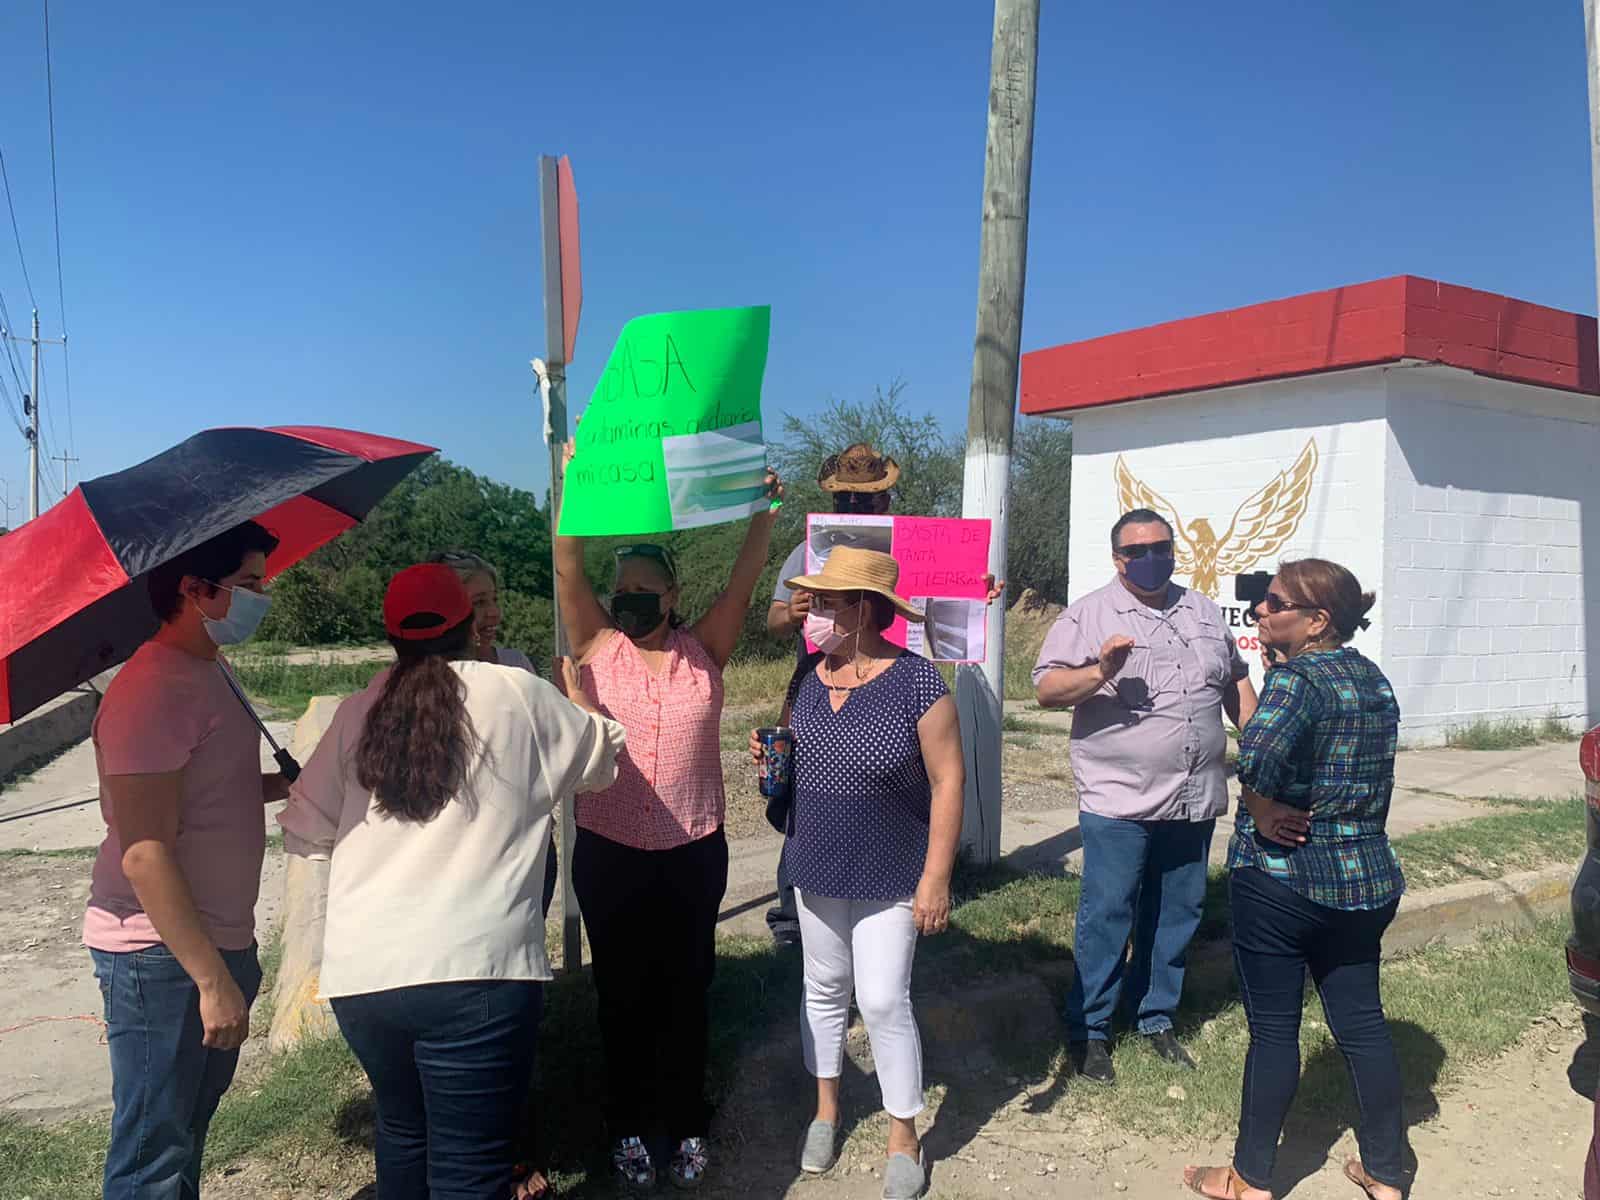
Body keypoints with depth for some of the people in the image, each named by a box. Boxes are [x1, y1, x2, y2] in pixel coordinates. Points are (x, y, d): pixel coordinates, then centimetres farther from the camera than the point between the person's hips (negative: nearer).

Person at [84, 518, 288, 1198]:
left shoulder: (209, 671, 10)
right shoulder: (152, 689, -21)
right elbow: (145, 854, -25)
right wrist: (213, 980, -24)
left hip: (219, 943, 9)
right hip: (163, 957, -9)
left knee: (188, 1130, 23)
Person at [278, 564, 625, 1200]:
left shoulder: (358, 711, 7)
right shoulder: (517, 694, -2)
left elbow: (305, 833, 10)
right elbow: (604, 754, 13)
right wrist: (578, 705, 33)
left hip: (360, 970, 5)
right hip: (475, 970, -4)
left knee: (402, 1129, 26)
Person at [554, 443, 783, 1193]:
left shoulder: (704, 653, -1)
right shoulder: (598, 649, -2)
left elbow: (743, 585, -11)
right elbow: (568, 569, -10)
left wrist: (764, 514, -22)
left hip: (694, 853, 0)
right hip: (609, 854, 0)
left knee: (684, 992, 14)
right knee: (621, 994, 13)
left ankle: (684, 1125, 31)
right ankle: (629, 1128, 31)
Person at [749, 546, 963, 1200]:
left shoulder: (917, 681, -19)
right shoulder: (807, 677, -2)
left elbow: (947, 780, -15)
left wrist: (936, 877, -16)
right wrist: (767, 754, -9)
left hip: (890, 876, -5)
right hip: (817, 868, 5)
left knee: (884, 1002, 0)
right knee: (823, 990, 17)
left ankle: (904, 1137, 22)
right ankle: (826, 1108, 39)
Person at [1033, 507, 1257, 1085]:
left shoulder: (1203, 610, 13)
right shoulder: (1088, 614, -4)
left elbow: (1236, 683, 21)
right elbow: (1046, 690, -10)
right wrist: (1099, 671, -26)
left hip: (1194, 799, 5)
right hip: (1118, 799, -5)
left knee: (1177, 914, 14)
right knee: (1106, 916, 0)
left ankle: (1157, 1017, 31)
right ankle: (1088, 1030, 15)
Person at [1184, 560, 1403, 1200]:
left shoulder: (1297, 678, -18)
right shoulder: (1375, 680, 8)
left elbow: (1260, 752, -36)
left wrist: (1262, 811, -20)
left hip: (1281, 878, -7)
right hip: (1365, 880, 7)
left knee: (1273, 1028, 5)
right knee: (1362, 1022, 17)